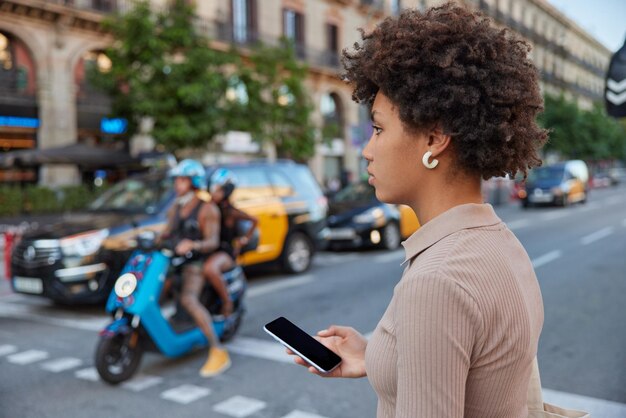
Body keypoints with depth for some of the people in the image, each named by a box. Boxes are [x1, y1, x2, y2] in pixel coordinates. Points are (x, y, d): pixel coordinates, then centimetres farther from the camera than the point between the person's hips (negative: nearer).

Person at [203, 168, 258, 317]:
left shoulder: (230, 211, -7)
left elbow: (254, 220, 0)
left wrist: (245, 238, 0)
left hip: (225, 251, -7)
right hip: (207, 250, 7)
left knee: (210, 269, -39)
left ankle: (227, 300, -16)